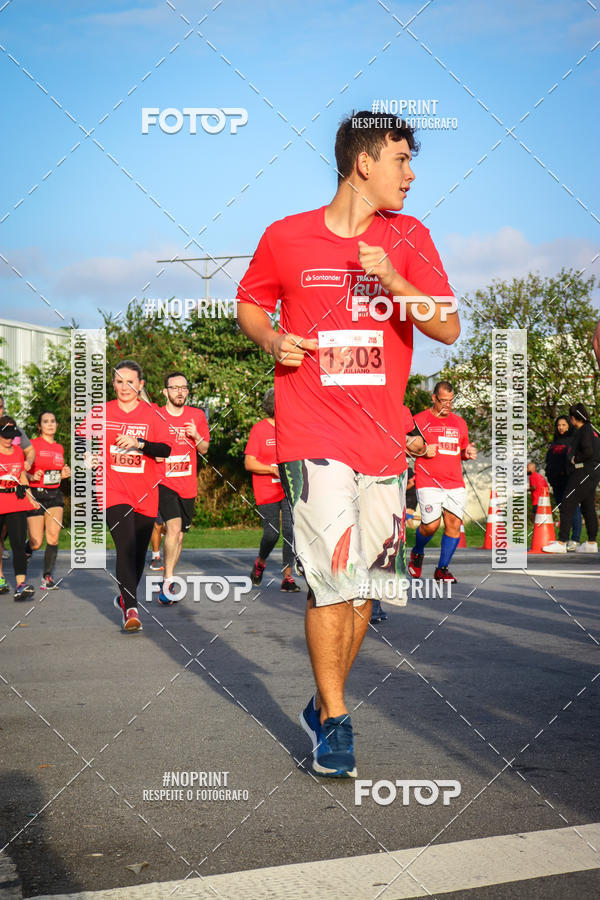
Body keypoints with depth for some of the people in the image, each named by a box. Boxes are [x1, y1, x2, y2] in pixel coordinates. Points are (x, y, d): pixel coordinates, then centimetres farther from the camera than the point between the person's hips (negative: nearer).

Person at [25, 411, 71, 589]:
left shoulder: (59, 448, 12)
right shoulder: (32, 444, -5)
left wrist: (63, 474, 3)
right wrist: (31, 477, -24)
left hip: (54, 495, 4)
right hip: (36, 495, -4)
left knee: (53, 536, -11)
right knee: (36, 543, -4)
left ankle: (47, 575, 0)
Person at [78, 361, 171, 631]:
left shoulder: (152, 414, 3)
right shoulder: (101, 412, 6)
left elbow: (165, 449, -6)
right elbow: (81, 438, 16)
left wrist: (138, 443, -20)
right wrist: (86, 456, -4)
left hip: (145, 494, 2)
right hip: (114, 491, -2)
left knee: (139, 553, 10)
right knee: (126, 548, -17)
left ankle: (125, 598, 32)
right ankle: (130, 609, -19)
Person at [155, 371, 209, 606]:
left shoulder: (197, 416, 7)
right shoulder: (155, 415, -1)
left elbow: (204, 449, 13)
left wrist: (196, 436, -7)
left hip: (187, 484, 4)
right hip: (164, 482, -4)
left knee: (179, 535, 11)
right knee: (174, 526, -23)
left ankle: (167, 586, 24)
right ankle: (168, 580, -20)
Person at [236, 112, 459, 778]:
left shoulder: (408, 237, 6)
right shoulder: (286, 237, 2)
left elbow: (449, 328, -2)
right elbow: (249, 305, 17)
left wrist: (391, 279, -17)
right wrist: (272, 340, -4)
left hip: (383, 439, 3)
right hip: (312, 435, -3)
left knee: (365, 585, 8)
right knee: (334, 575, -12)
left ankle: (322, 705, 27)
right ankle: (333, 722, 2)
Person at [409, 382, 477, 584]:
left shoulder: (459, 422, 17)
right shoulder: (420, 419, 3)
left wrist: (468, 453, 4)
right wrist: (423, 451, -13)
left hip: (455, 483, 4)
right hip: (428, 482, -4)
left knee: (454, 524, -6)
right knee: (431, 525, -12)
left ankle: (442, 568, 6)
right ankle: (417, 553, 20)